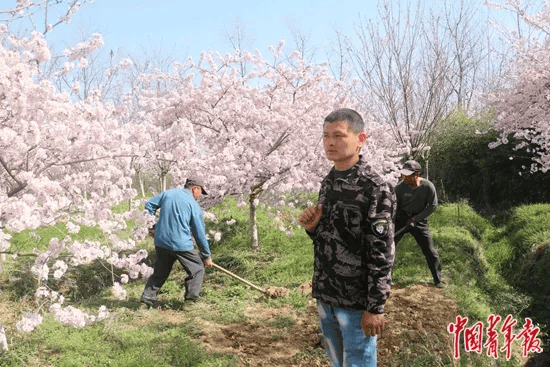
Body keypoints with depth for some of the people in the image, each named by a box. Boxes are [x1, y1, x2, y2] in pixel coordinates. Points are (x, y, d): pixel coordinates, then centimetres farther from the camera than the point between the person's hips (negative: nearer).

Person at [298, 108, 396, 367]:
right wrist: (311, 227, -5)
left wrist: (375, 307, -16)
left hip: (356, 301, -7)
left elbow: (382, 255, -16)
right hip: (325, 296, 7)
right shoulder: (327, 183, 7)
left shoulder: (376, 189, -15)